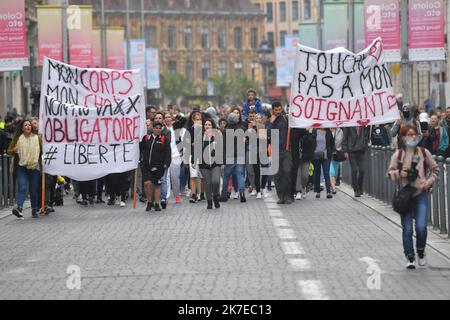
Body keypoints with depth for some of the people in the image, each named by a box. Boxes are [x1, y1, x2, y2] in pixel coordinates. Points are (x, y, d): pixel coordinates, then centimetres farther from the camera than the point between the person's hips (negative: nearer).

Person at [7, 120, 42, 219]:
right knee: (22, 188, -16)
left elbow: (42, 151, 12)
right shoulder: (18, 139, 6)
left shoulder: (37, 138, 6)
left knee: (34, 190, 5)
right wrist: (14, 150, -10)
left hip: (34, 167, 1)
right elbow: (10, 151, 10)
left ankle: (35, 210, 16)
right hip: (21, 167, -1)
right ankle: (19, 207, -29)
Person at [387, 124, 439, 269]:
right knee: (407, 229, 1)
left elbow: (435, 169, 11)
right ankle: (410, 258, 15)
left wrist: (429, 181, -4)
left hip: (421, 194, 0)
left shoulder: (424, 153, 1)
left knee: (421, 227, -11)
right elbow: (390, 172, 4)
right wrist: (399, 173, -15)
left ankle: (421, 252, 17)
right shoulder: (398, 155, 0)